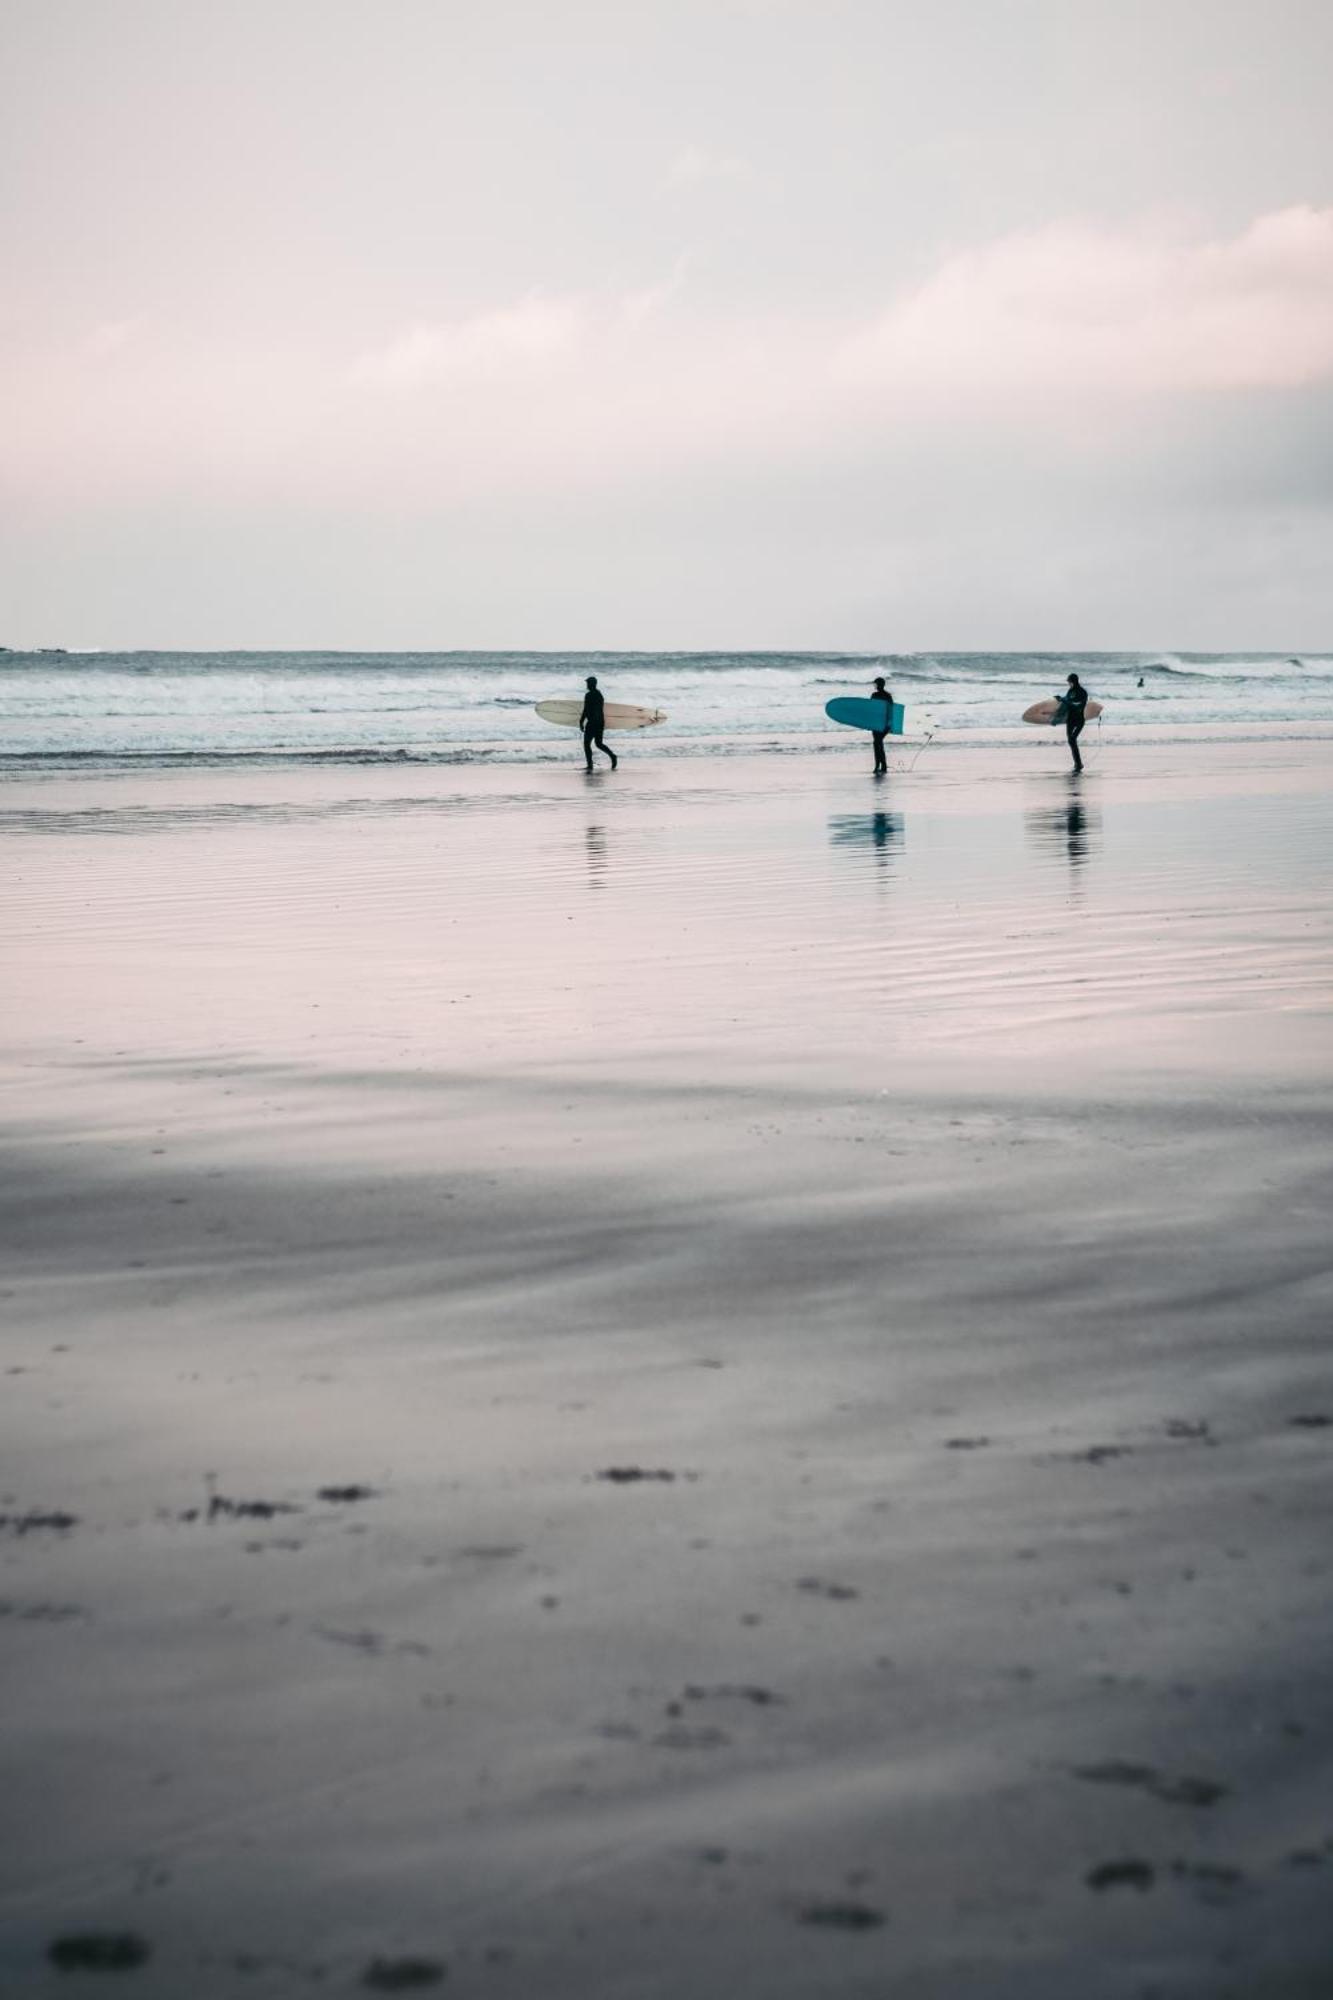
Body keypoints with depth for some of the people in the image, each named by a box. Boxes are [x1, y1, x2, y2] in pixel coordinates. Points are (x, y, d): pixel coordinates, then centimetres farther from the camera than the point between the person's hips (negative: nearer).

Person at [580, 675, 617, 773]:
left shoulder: (588, 695, -14)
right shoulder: (599, 694, 13)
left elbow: (586, 710, -18)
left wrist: (581, 722, -12)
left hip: (592, 723, -8)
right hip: (601, 722, 8)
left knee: (586, 743, 2)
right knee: (598, 743, 15)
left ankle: (590, 764, -4)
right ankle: (612, 755, -5)